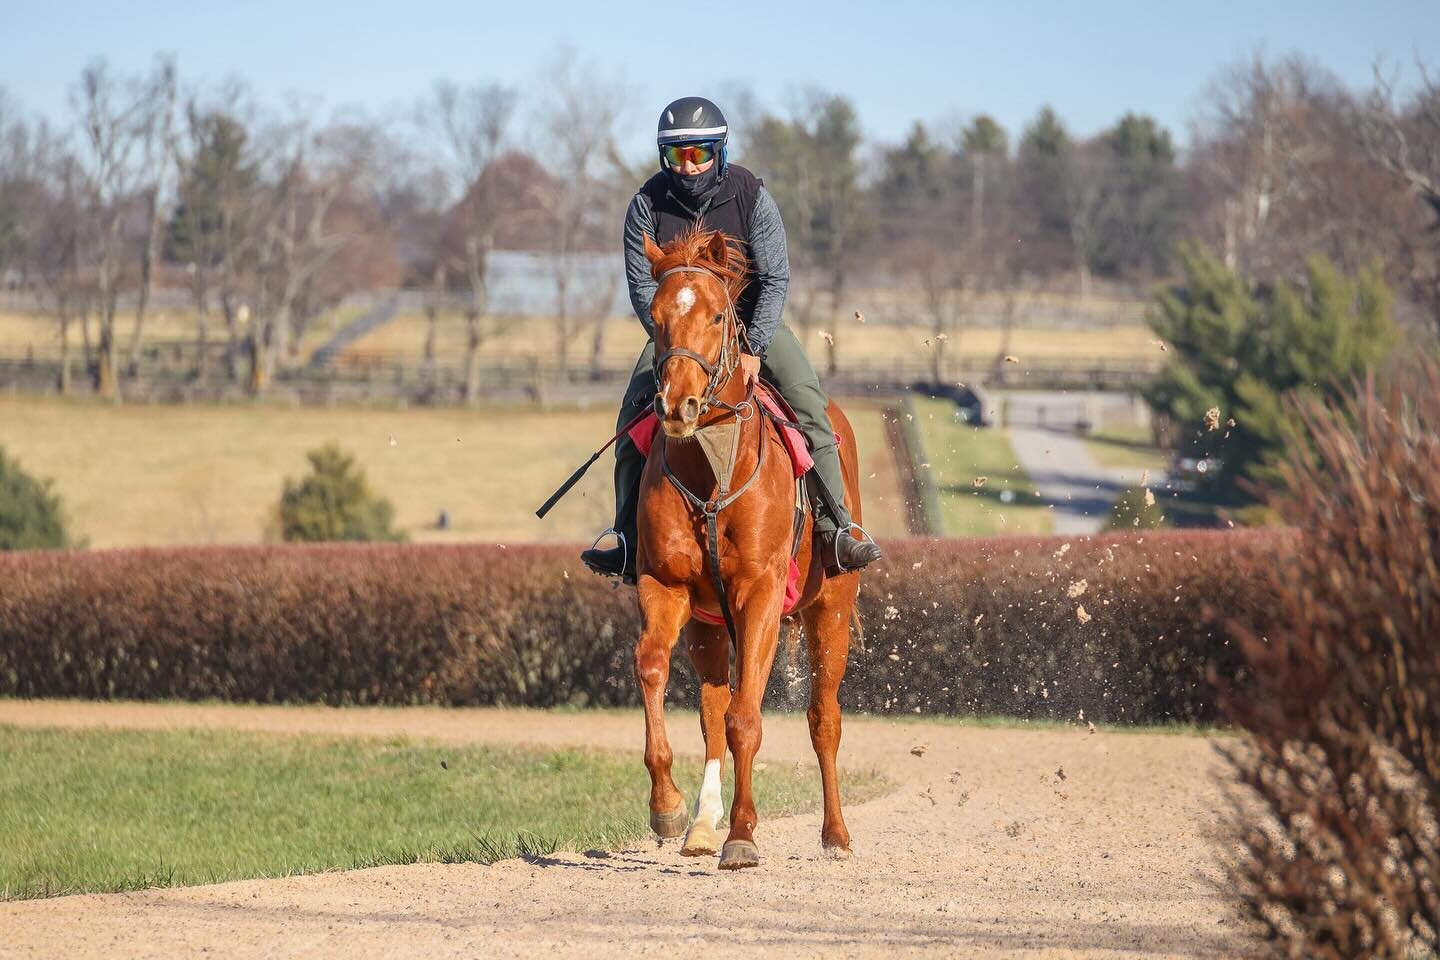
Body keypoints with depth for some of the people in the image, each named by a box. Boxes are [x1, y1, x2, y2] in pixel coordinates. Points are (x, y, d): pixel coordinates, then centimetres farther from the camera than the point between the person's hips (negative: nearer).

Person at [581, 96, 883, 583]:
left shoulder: (750, 195, -15)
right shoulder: (648, 205, -12)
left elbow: (776, 280, -16)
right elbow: (642, 287, -12)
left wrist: (754, 350, -27)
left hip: (751, 319, -1)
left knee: (807, 399, -22)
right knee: (635, 410, -20)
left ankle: (836, 529, -21)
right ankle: (629, 543, -14)